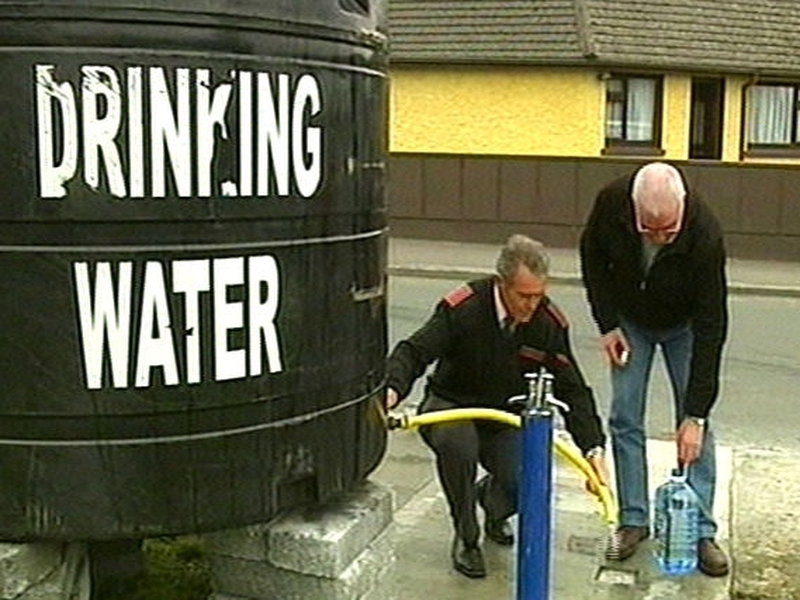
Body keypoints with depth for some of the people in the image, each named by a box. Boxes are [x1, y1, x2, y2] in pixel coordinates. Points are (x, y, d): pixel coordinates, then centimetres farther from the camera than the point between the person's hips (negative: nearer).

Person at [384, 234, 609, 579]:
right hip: (451, 407, -3)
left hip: (507, 419, 3)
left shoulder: (549, 322, -13)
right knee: (457, 445, -36)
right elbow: (414, 352, -23)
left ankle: (492, 505, 20)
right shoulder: (463, 308, -23)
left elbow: (573, 391, -7)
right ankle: (466, 538, -9)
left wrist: (593, 449, -15)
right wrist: (392, 389, -45)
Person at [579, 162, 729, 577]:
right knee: (624, 419, -2)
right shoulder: (611, 203, -31)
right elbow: (593, 255, -8)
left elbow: (710, 327, -34)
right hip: (630, 320, 2)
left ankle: (700, 530, 4)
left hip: (685, 325, -2)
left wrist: (696, 414, -33)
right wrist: (607, 324, -13)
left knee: (695, 424, -5)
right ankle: (633, 521, 10)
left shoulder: (705, 234, -38)